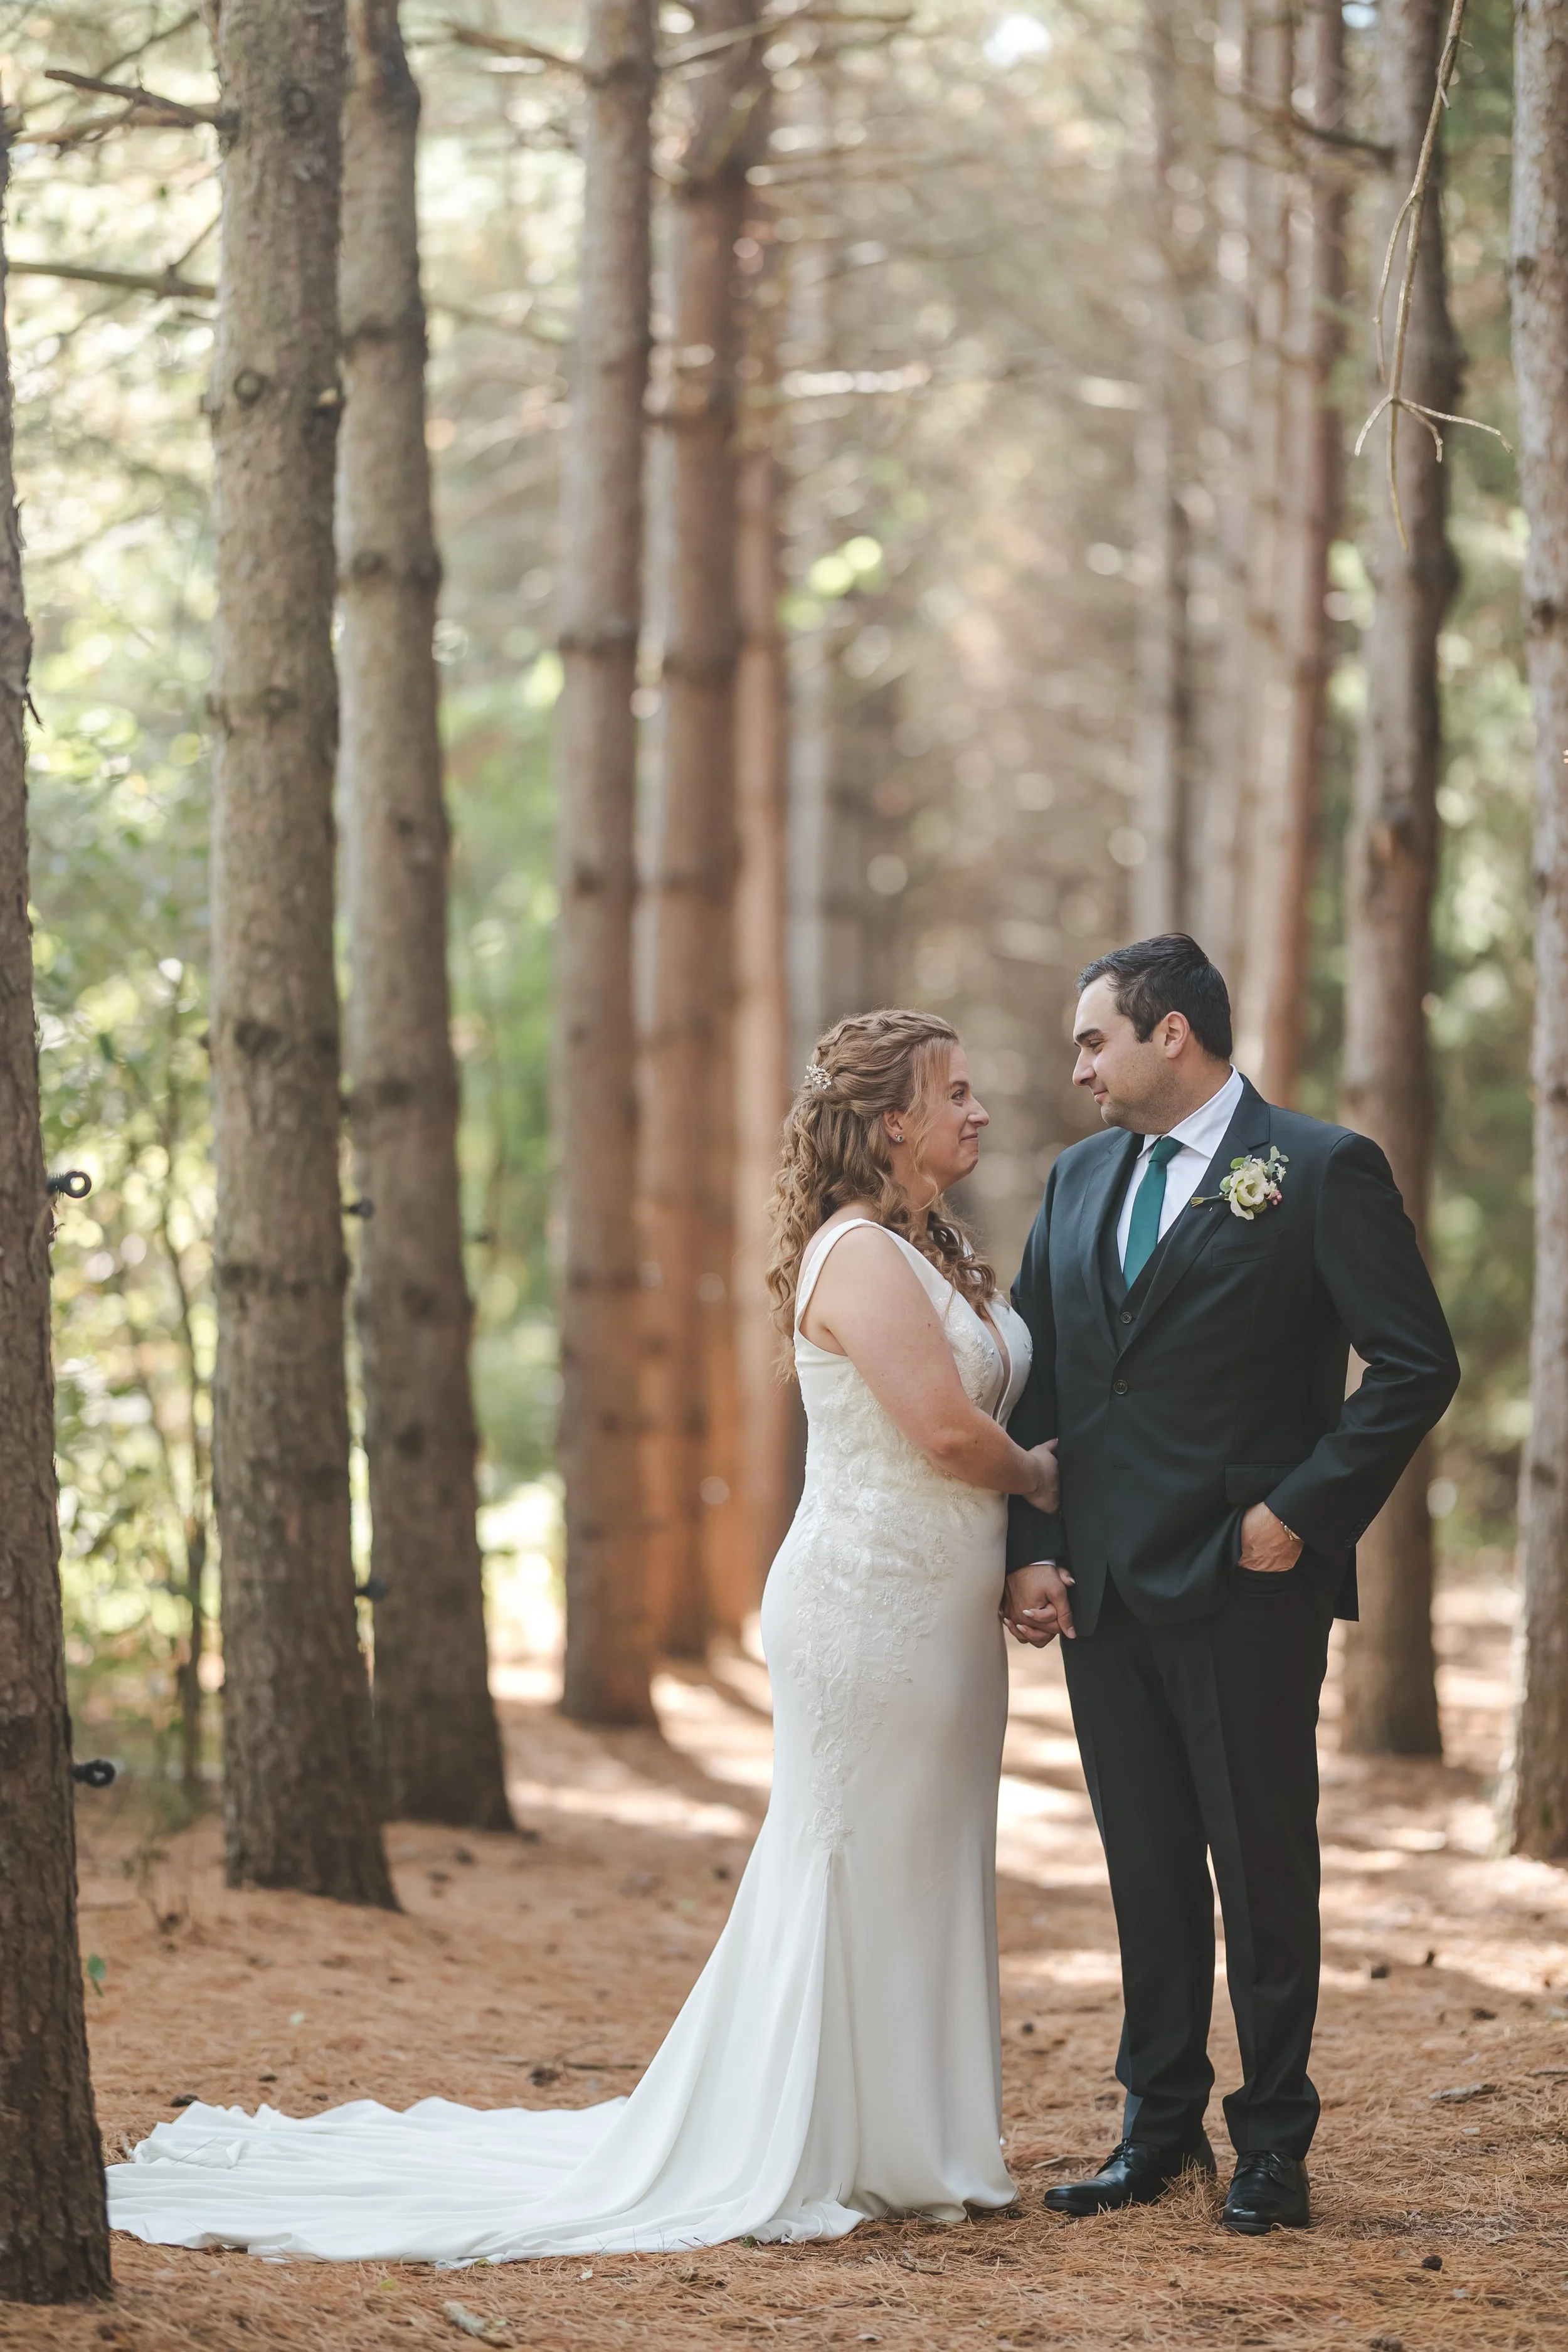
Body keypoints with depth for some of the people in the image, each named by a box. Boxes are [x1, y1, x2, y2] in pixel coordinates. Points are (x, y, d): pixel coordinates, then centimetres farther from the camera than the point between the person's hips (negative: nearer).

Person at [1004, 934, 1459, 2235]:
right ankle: (1161, 2124, 21)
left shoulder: (1323, 1171, -7)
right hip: (1103, 1591, 6)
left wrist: (1301, 1513, -13)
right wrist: (1030, 1550, 5)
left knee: (1263, 1871, 2)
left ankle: (1275, 2143, 12)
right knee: (1148, 1872, 12)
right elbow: (1034, 1380, 15)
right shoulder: (1082, 1178, 13)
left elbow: (1417, 1365, -10)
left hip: (1246, 1591, -6)